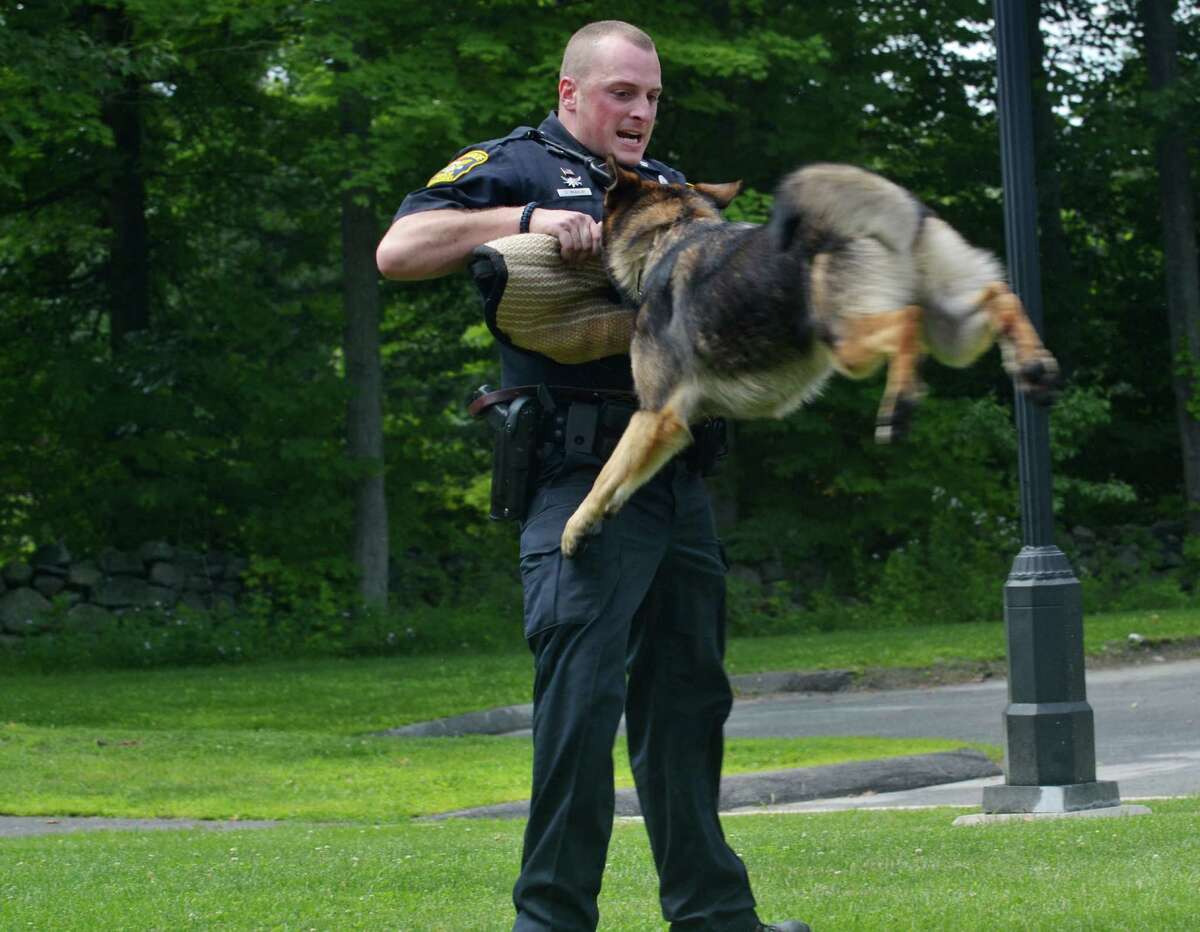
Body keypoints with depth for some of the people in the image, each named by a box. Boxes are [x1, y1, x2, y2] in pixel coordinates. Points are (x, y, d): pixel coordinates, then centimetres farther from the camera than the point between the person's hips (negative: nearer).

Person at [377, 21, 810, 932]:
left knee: (687, 700, 13)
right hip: (582, 476, -7)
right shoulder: (513, 167, 3)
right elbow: (398, 250, -10)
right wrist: (527, 218, -19)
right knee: (580, 698, -11)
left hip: (680, 480, 7)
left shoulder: (668, 186, 23)